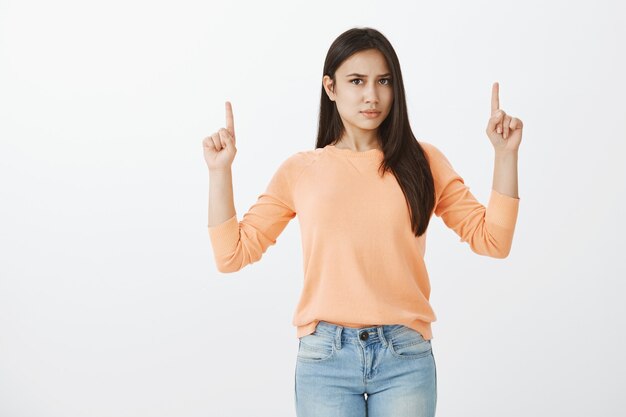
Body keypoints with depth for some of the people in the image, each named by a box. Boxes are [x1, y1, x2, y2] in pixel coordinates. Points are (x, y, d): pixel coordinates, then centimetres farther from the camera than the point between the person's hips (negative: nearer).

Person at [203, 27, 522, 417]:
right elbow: (233, 254, 4)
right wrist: (220, 171, -3)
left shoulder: (422, 162, 6)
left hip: (405, 356, 0)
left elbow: (492, 239, 2)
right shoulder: (300, 170, 6)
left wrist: (505, 153, -4)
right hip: (325, 355, 0)